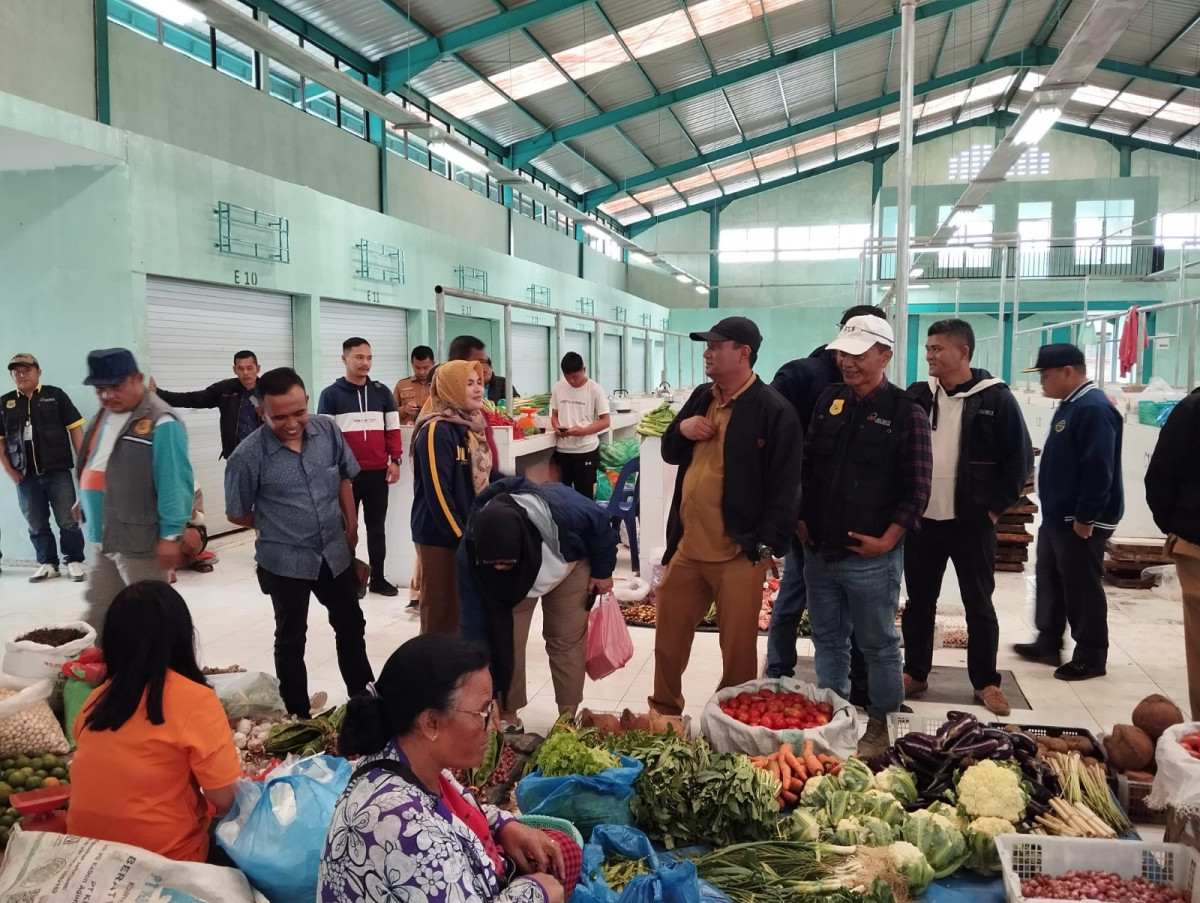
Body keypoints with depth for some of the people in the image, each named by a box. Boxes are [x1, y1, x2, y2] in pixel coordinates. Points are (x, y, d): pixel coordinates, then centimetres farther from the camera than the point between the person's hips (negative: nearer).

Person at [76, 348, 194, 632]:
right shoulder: (105, 416, 12)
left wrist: (170, 534, -22)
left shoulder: (161, 423, -18)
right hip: (104, 537, 9)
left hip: (140, 541, -9)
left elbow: (174, 483, -21)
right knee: (98, 609, 19)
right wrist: (85, 499, 25)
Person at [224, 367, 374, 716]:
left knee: (351, 625, 18)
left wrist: (351, 525, 5)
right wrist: (278, 528, 3)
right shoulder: (248, 456, -19)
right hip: (285, 561, -4)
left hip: (336, 552, 4)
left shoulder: (328, 431, -9)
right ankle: (298, 715, 30)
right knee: (291, 638, 13)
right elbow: (238, 514, -5)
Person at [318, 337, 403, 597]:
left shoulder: (382, 392, 8)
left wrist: (394, 461, 2)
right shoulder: (331, 395, -1)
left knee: (377, 527, 10)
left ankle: (378, 578, 18)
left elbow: (393, 429, 9)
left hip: (378, 473, 3)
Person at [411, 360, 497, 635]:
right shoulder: (437, 430, -17)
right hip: (440, 536, -8)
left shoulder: (471, 426, 10)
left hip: (467, 532, 8)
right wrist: (460, 535, -19)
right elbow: (437, 492, -21)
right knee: (441, 611, 1)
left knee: (463, 608, 16)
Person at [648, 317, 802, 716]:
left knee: (738, 647, 6)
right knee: (668, 634, 17)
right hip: (686, 546, 7)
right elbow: (670, 454, 20)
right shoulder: (701, 397, 11)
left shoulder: (774, 410, -12)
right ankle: (664, 711, 35)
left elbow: (784, 486, -13)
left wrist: (768, 546, -16)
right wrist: (680, 429, -2)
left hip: (739, 552, -7)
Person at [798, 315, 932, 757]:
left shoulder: (906, 412, -9)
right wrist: (802, 519, 6)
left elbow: (917, 489, -9)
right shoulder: (829, 400, 6)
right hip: (819, 551, 5)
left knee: (879, 646, 10)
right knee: (827, 640, 17)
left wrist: (887, 540, -13)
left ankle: (879, 725, 25)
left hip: (871, 557, -5)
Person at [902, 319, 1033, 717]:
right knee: (919, 602, 12)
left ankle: (985, 682, 23)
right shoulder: (917, 396, 3)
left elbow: (1020, 459, -4)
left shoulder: (996, 399, -7)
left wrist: (995, 507, -6)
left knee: (979, 605, 9)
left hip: (972, 521, -3)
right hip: (921, 520, 3)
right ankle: (915, 674, 25)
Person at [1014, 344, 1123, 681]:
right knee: (1049, 580, 17)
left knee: (1082, 588, 1)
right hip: (1058, 516, 10)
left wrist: (1085, 518, -22)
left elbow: (1099, 471, -25)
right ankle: (1048, 643, 29)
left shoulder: (1094, 409, -21)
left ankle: (1092, 657, 14)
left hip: (1081, 521, -10)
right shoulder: (1070, 405, 12)